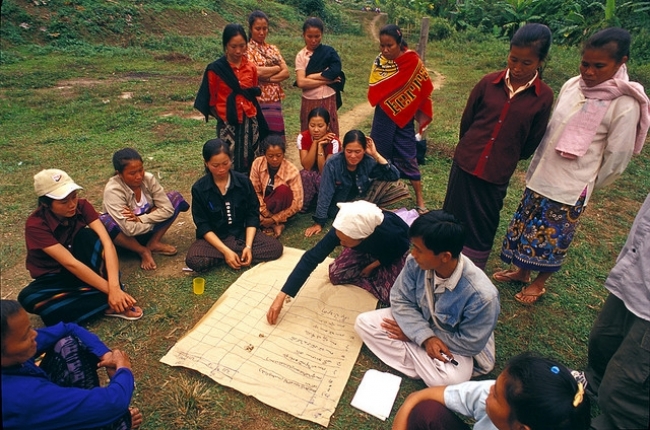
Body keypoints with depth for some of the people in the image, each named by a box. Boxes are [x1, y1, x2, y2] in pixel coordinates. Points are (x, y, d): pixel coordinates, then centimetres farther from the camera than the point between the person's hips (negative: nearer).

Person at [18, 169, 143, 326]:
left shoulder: (82, 206, -17)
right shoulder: (35, 225, -25)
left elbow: (107, 242, -29)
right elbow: (70, 264, -33)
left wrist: (114, 286, -41)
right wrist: (109, 291, -38)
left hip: (87, 268, 2)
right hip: (54, 277, -1)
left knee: (89, 235, -29)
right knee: (28, 298, -35)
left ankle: (116, 297, -29)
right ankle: (109, 306, -31)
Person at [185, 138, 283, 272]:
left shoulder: (244, 181, -8)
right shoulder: (199, 188, -11)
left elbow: (253, 215, -4)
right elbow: (203, 226, -11)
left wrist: (248, 246, -18)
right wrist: (225, 251, -23)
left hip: (242, 233, 2)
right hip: (214, 238, -1)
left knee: (276, 247, -20)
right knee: (193, 260, -31)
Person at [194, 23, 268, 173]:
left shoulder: (251, 67, 3)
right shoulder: (215, 69, -8)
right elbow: (211, 101, -1)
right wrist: (223, 117, -2)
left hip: (250, 123, 4)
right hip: (228, 125, -3)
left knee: (251, 165, 7)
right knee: (230, 165, 0)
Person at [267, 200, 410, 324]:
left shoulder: (390, 234, -45)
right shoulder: (343, 229, -36)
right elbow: (312, 257, -33)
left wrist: (373, 265, -16)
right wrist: (281, 295, -36)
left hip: (396, 253, -3)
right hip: (368, 249, 3)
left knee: (391, 294, -23)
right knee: (336, 274, -12)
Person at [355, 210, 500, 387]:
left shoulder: (482, 295, -34)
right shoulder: (416, 262, -24)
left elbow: (471, 343, -21)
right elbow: (401, 300, -10)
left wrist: (412, 334, -18)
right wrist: (425, 337, -27)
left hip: (456, 346, -4)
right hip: (420, 322, 5)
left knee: (448, 379, -35)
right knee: (364, 322, -11)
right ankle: (424, 366, -10)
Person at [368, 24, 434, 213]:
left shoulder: (413, 61, -11)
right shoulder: (380, 60, 0)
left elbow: (422, 90, -7)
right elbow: (374, 91, 0)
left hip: (404, 117, -3)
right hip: (383, 115, 4)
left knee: (408, 157, 1)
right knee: (379, 154, 10)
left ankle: (419, 200, 11)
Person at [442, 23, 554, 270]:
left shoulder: (544, 97, -7)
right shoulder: (489, 83, -5)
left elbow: (531, 143, 2)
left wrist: (506, 157, 12)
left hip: (497, 174, -1)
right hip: (465, 164, 1)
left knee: (483, 227, 12)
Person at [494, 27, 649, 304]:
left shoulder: (625, 106, -17)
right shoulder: (571, 86, 0)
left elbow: (617, 159, -10)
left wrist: (589, 186, 1)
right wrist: (538, 165, 13)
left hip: (571, 187, -5)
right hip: (540, 175, 6)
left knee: (552, 238, 10)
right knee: (527, 227, 17)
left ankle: (539, 283, 33)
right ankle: (521, 271, 39)